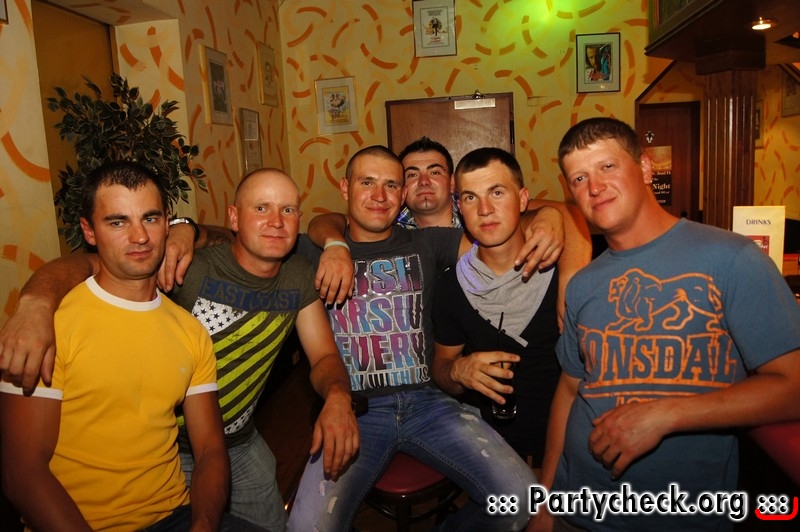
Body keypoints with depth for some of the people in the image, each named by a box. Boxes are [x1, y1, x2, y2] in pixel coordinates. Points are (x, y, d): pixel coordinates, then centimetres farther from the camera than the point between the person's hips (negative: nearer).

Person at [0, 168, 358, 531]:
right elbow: (84, 264, -32)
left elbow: (325, 356, -4)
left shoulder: (298, 276, -8)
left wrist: (338, 396, -26)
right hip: (169, 451, -5)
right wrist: (37, 301, -54)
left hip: (243, 445, 6)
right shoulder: (192, 269, -25)